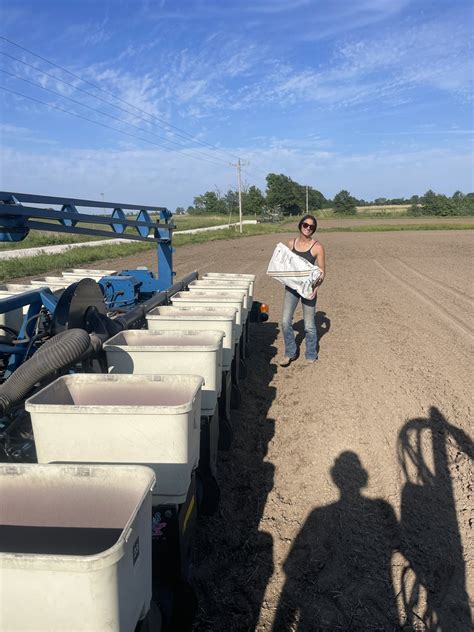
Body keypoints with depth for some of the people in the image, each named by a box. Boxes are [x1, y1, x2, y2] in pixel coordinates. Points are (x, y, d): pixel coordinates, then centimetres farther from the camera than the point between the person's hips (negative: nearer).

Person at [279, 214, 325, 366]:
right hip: (291, 286, 3)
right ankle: (290, 353, 17)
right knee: (285, 321, -2)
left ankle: (311, 356, 23)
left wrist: (316, 287, -21)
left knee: (309, 325, 4)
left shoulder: (317, 247, -8)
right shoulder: (291, 243, 3)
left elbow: (322, 272, -6)